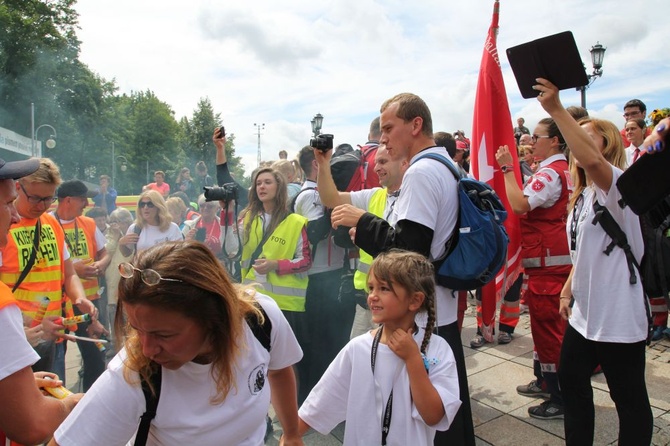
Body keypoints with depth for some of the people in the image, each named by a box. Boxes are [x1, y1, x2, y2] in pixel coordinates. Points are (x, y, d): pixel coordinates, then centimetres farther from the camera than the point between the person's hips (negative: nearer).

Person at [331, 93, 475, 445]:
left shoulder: (421, 172, -17)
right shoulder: (446, 167, 12)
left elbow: (409, 249, -24)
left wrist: (361, 222, -13)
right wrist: (370, 231, 13)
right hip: (443, 309, 10)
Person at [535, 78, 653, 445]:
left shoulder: (620, 184, -15)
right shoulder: (582, 196, 11)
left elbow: (591, 161, -38)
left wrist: (556, 109, -39)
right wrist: (567, 292, 11)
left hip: (618, 314, -9)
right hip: (585, 310, 9)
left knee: (628, 397, 8)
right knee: (571, 380, 19)